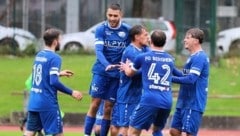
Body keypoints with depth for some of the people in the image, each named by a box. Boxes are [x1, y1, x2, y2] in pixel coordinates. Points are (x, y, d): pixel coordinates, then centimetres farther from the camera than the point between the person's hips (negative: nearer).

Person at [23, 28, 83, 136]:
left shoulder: (39, 55, 12)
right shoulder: (55, 58, -12)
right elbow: (54, 82, -19)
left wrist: (59, 74, 31)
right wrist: (71, 93, -10)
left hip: (33, 102, 7)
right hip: (48, 103, -7)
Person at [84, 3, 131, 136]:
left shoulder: (127, 30, -2)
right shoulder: (101, 29, -6)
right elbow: (99, 50, -15)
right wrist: (107, 65, -33)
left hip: (117, 74, 1)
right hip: (101, 71, -1)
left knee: (108, 108, 4)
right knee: (95, 104, -3)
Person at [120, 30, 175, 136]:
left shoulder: (143, 57, 3)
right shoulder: (170, 59, 15)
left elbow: (129, 73, 21)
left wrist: (126, 67, 46)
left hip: (150, 99, -5)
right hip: (167, 101, 5)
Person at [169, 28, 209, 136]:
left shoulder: (199, 57, -15)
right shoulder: (193, 57, 16)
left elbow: (191, 79, -23)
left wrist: (171, 78, -18)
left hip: (193, 104, -10)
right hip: (184, 103, 10)